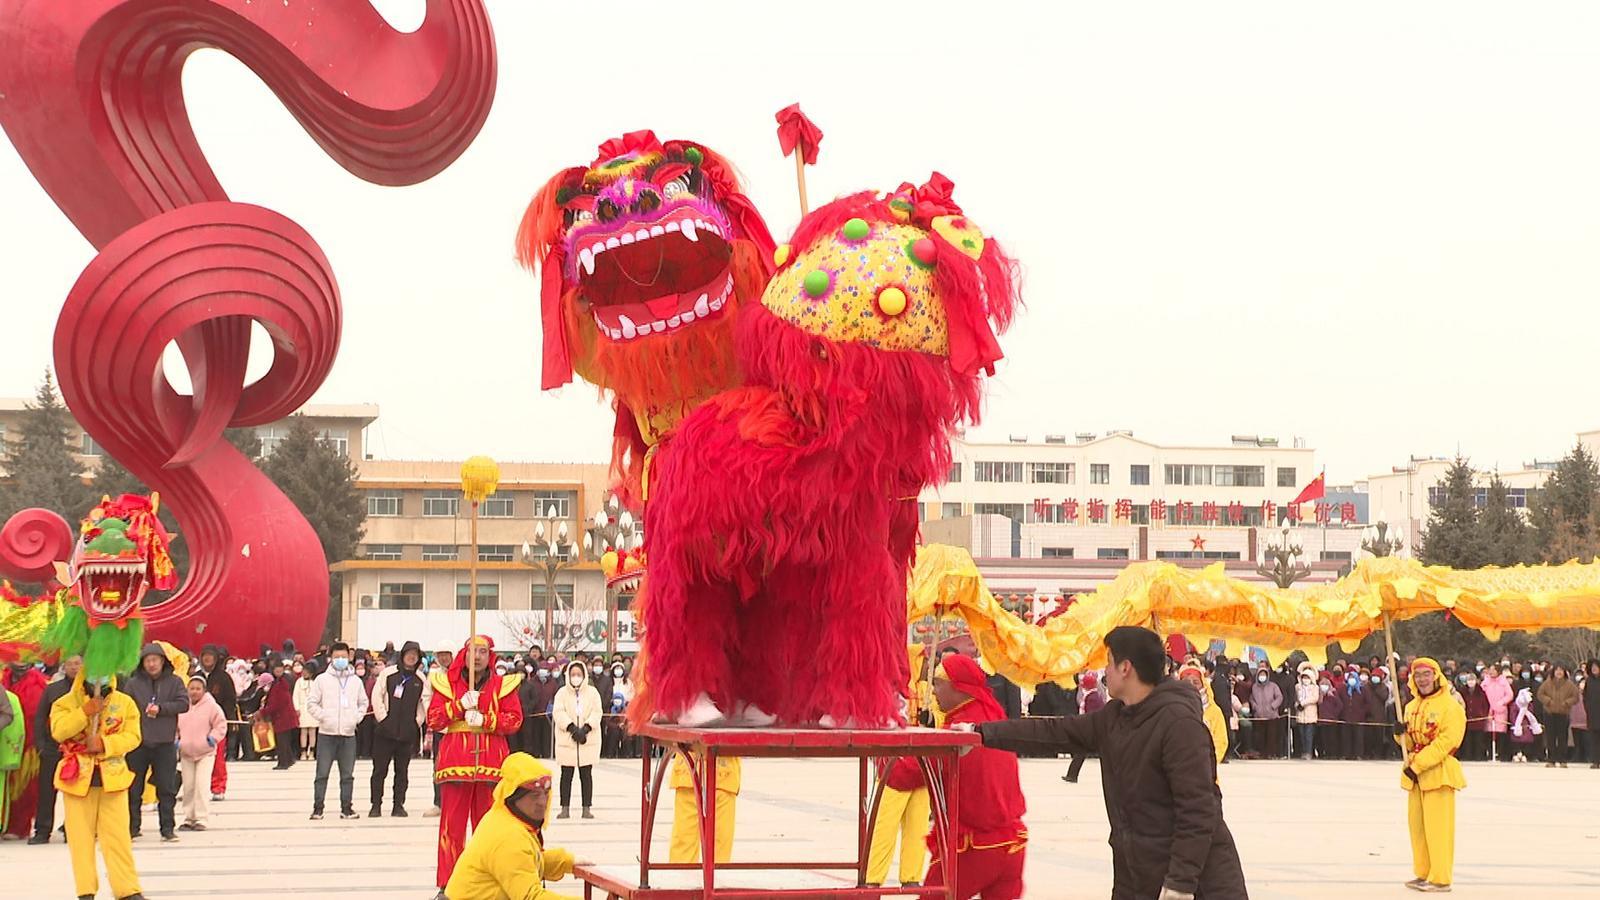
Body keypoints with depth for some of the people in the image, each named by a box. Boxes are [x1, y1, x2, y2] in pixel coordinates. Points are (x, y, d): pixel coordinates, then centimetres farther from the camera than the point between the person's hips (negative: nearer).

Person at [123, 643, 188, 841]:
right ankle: (131, 828, 12)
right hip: (138, 742, 0)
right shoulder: (133, 683, 4)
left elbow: (183, 703, -4)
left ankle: (168, 828, 9)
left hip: (165, 743, 0)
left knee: (167, 788, 3)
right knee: (133, 788, 5)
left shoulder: (175, 682, 5)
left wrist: (161, 708, -15)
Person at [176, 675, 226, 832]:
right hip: (186, 752, 4)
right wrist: (176, 740, 4)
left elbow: (221, 725, -2)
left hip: (205, 753, -4)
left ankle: (201, 819, -8)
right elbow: (176, 726, 17)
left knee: (202, 785, -12)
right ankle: (188, 818, 14)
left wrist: (213, 737, -15)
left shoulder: (211, 706, -6)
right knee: (188, 786, 6)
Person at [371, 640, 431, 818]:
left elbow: (427, 702, 6)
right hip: (385, 730, -2)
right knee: (379, 769, 0)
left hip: (408, 733, 2)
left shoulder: (421, 679, 6)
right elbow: (377, 697, -2)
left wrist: (418, 722, -4)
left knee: (402, 771, 7)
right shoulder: (388, 674, 0)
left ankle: (398, 805, 14)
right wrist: (382, 718, -8)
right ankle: (376, 805, 6)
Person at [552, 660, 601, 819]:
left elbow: (596, 712, -1)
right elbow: (558, 712, -6)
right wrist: (572, 728, -18)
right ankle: (565, 808, 6)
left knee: (586, 774, 2)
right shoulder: (562, 693, 5)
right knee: (566, 774, 1)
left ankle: (587, 808, 5)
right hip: (566, 740, 0)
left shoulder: (592, 692, 7)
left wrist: (585, 728, -15)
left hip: (588, 740, 0)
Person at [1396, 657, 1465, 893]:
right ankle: (1423, 874, 20)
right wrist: (1401, 733, -4)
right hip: (1414, 772, 8)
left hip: (1438, 771, -8)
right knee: (1416, 824, 10)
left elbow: (1446, 741, -17)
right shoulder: (1411, 707, 15)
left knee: (1437, 826, -8)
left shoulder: (1450, 706, -10)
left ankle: (1440, 878, -5)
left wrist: (1418, 764, -20)